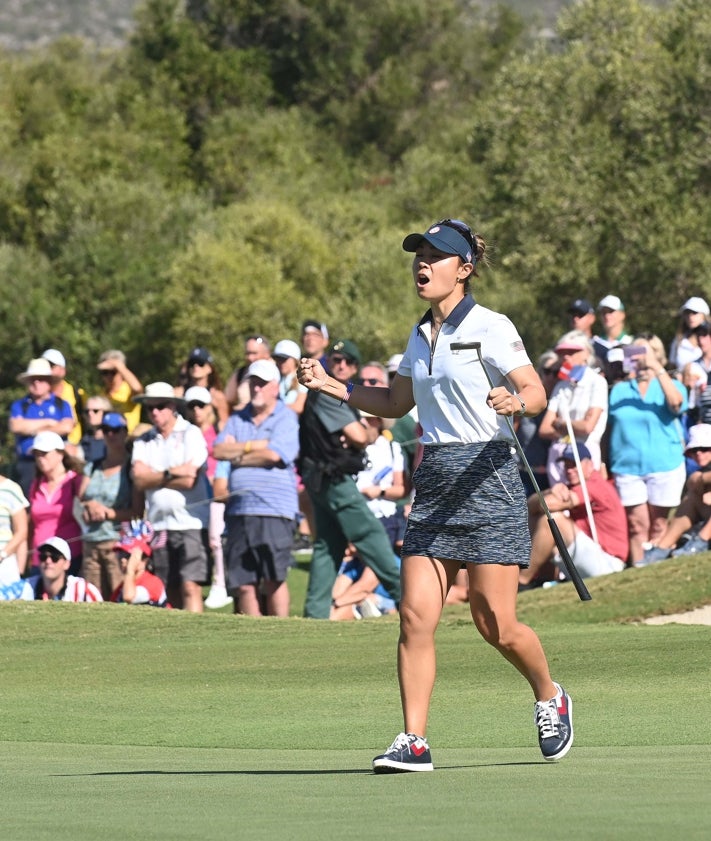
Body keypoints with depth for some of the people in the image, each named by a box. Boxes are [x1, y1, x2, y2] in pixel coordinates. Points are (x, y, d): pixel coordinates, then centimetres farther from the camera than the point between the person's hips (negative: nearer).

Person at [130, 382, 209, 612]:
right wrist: (171, 474, -8)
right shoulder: (143, 442, 13)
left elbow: (188, 480, -11)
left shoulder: (191, 434, -1)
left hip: (189, 522, -5)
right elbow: (139, 479, -1)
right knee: (170, 591, 5)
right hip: (159, 523, 5)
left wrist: (154, 477, -2)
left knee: (190, 587, -14)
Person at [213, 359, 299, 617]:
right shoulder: (237, 421, 20)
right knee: (243, 584, 1)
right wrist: (254, 445, -3)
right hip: (239, 511, 5)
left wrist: (238, 455, 3)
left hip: (274, 511, -5)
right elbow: (219, 450, 6)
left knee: (274, 579, -11)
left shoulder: (286, 419, 4)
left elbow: (273, 455, -10)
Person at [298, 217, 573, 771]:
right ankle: (414, 741, -5)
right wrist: (331, 386, 17)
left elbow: (536, 393, -12)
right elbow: (395, 403, 27)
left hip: (487, 476, -6)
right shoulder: (420, 336, 15)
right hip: (433, 481, 6)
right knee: (416, 615, -6)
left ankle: (551, 699, 23)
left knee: (496, 624, -4)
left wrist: (516, 402, -35)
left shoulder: (489, 327, -6)